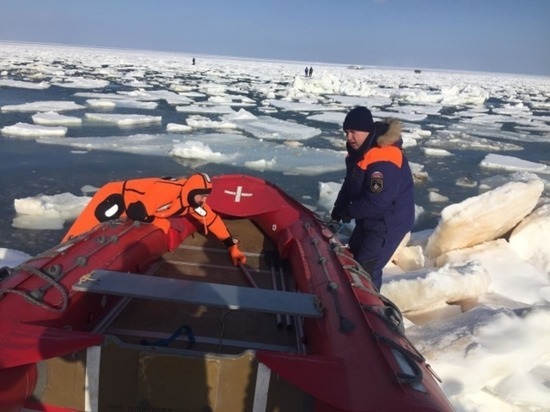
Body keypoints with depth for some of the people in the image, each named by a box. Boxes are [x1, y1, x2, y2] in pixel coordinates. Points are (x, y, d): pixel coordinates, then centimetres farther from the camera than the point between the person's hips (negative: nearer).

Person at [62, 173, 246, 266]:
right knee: (82, 234, -16)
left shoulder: (192, 202, -6)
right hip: (115, 196, -9)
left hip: (130, 208, 9)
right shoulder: (169, 190, -33)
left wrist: (231, 246, 1)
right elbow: (137, 212, -33)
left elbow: (213, 220, 3)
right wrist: (158, 221, -14)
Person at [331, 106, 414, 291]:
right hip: (370, 218, 10)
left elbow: (377, 202, -32)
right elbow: (349, 184, 11)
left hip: (389, 221, -10)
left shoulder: (384, 161, -31)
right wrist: (337, 211, 3)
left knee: (367, 267, -9)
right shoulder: (359, 150, 2)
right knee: (353, 257, 21)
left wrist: (349, 212, -17)